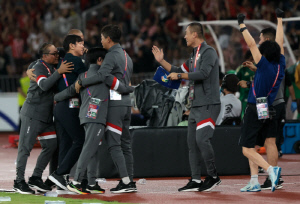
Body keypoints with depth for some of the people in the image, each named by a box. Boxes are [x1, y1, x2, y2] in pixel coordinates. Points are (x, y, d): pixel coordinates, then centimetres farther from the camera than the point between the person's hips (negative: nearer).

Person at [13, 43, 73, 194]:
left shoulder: (51, 68, 15)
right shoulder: (39, 67, -11)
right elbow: (44, 85, -28)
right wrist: (59, 72, -34)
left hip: (46, 116, 9)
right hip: (33, 114, -9)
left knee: (51, 145, 5)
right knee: (25, 147, -5)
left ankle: (36, 178, 11)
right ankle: (19, 181, -2)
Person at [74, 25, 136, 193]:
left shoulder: (112, 55, -11)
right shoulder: (126, 56, 19)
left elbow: (102, 75, -24)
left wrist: (81, 83, -16)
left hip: (115, 104, -9)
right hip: (126, 102, 9)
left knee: (114, 144, -9)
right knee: (125, 144, 10)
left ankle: (126, 181, -15)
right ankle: (130, 181, 8)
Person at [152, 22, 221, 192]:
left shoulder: (208, 52, -9)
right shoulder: (194, 55, 20)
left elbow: (203, 73, -22)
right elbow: (180, 72, 29)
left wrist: (179, 75, -15)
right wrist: (162, 61, 22)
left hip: (208, 105, -10)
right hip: (196, 106, 10)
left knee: (202, 139, -16)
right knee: (192, 142, 6)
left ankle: (213, 176, -4)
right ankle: (196, 181, 8)